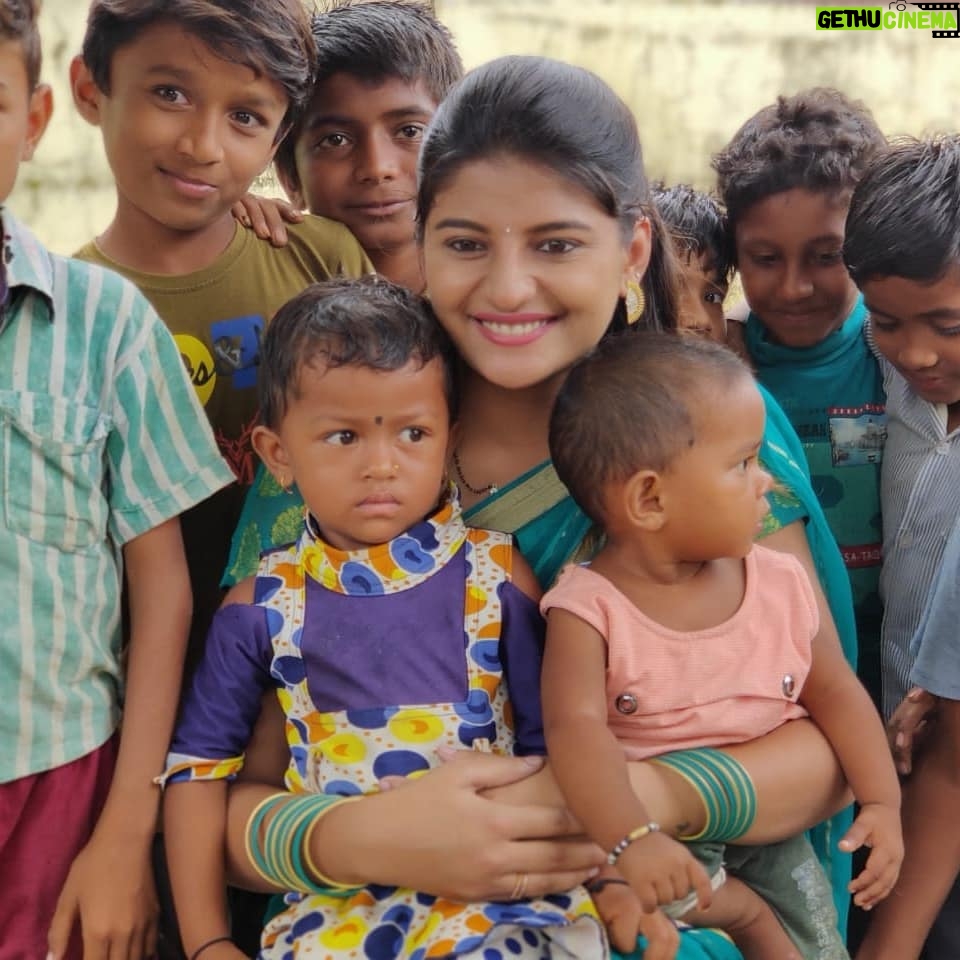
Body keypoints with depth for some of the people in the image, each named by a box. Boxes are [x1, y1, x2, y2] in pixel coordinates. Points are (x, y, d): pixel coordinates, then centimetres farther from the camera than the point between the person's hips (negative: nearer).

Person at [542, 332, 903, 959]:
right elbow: (576, 727, -29)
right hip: (656, 828, -2)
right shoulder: (589, 609, -17)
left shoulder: (783, 583, -4)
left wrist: (882, 801, -4)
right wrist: (631, 839, -43)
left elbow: (836, 694, 6)